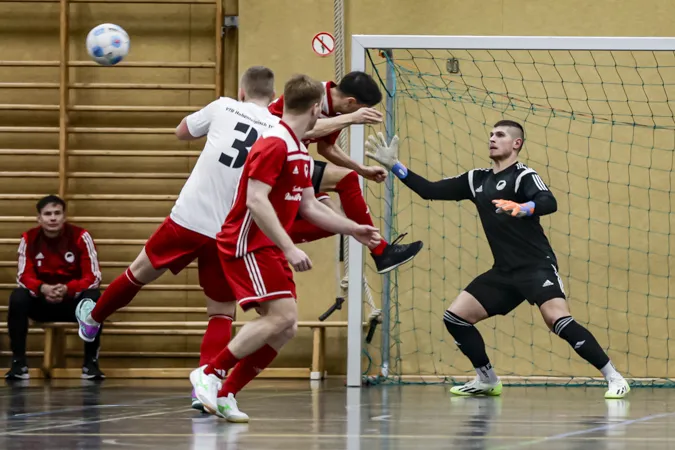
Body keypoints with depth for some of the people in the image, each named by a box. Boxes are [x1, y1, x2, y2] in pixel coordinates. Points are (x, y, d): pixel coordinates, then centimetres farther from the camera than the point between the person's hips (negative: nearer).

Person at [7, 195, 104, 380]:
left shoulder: (80, 237, -12)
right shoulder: (29, 239, -7)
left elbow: (93, 277, -16)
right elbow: (23, 277, -11)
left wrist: (67, 289, -36)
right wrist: (43, 289, -34)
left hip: (73, 300, -1)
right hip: (42, 302, 1)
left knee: (94, 297, -33)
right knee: (17, 297, -29)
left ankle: (91, 362, -22)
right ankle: (18, 363, -22)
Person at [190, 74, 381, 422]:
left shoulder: (301, 153, 14)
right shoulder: (273, 144, -16)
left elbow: (309, 206, 24)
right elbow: (256, 200, -24)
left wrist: (353, 229, 24)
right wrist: (289, 249, -27)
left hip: (269, 248, 10)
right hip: (247, 243, -10)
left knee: (285, 327, 2)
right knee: (281, 314, -21)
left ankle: (224, 395, 4)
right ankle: (209, 373, -15)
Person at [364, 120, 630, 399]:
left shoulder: (523, 176, -8)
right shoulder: (477, 179, 14)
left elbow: (549, 203, -26)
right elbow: (430, 191, 17)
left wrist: (522, 208, -47)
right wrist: (394, 166, 10)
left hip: (537, 267, -7)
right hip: (504, 272, 8)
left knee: (559, 320, -25)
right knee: (455, 317, 2)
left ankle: (614, 378, -18)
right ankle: (487, 381, 17)